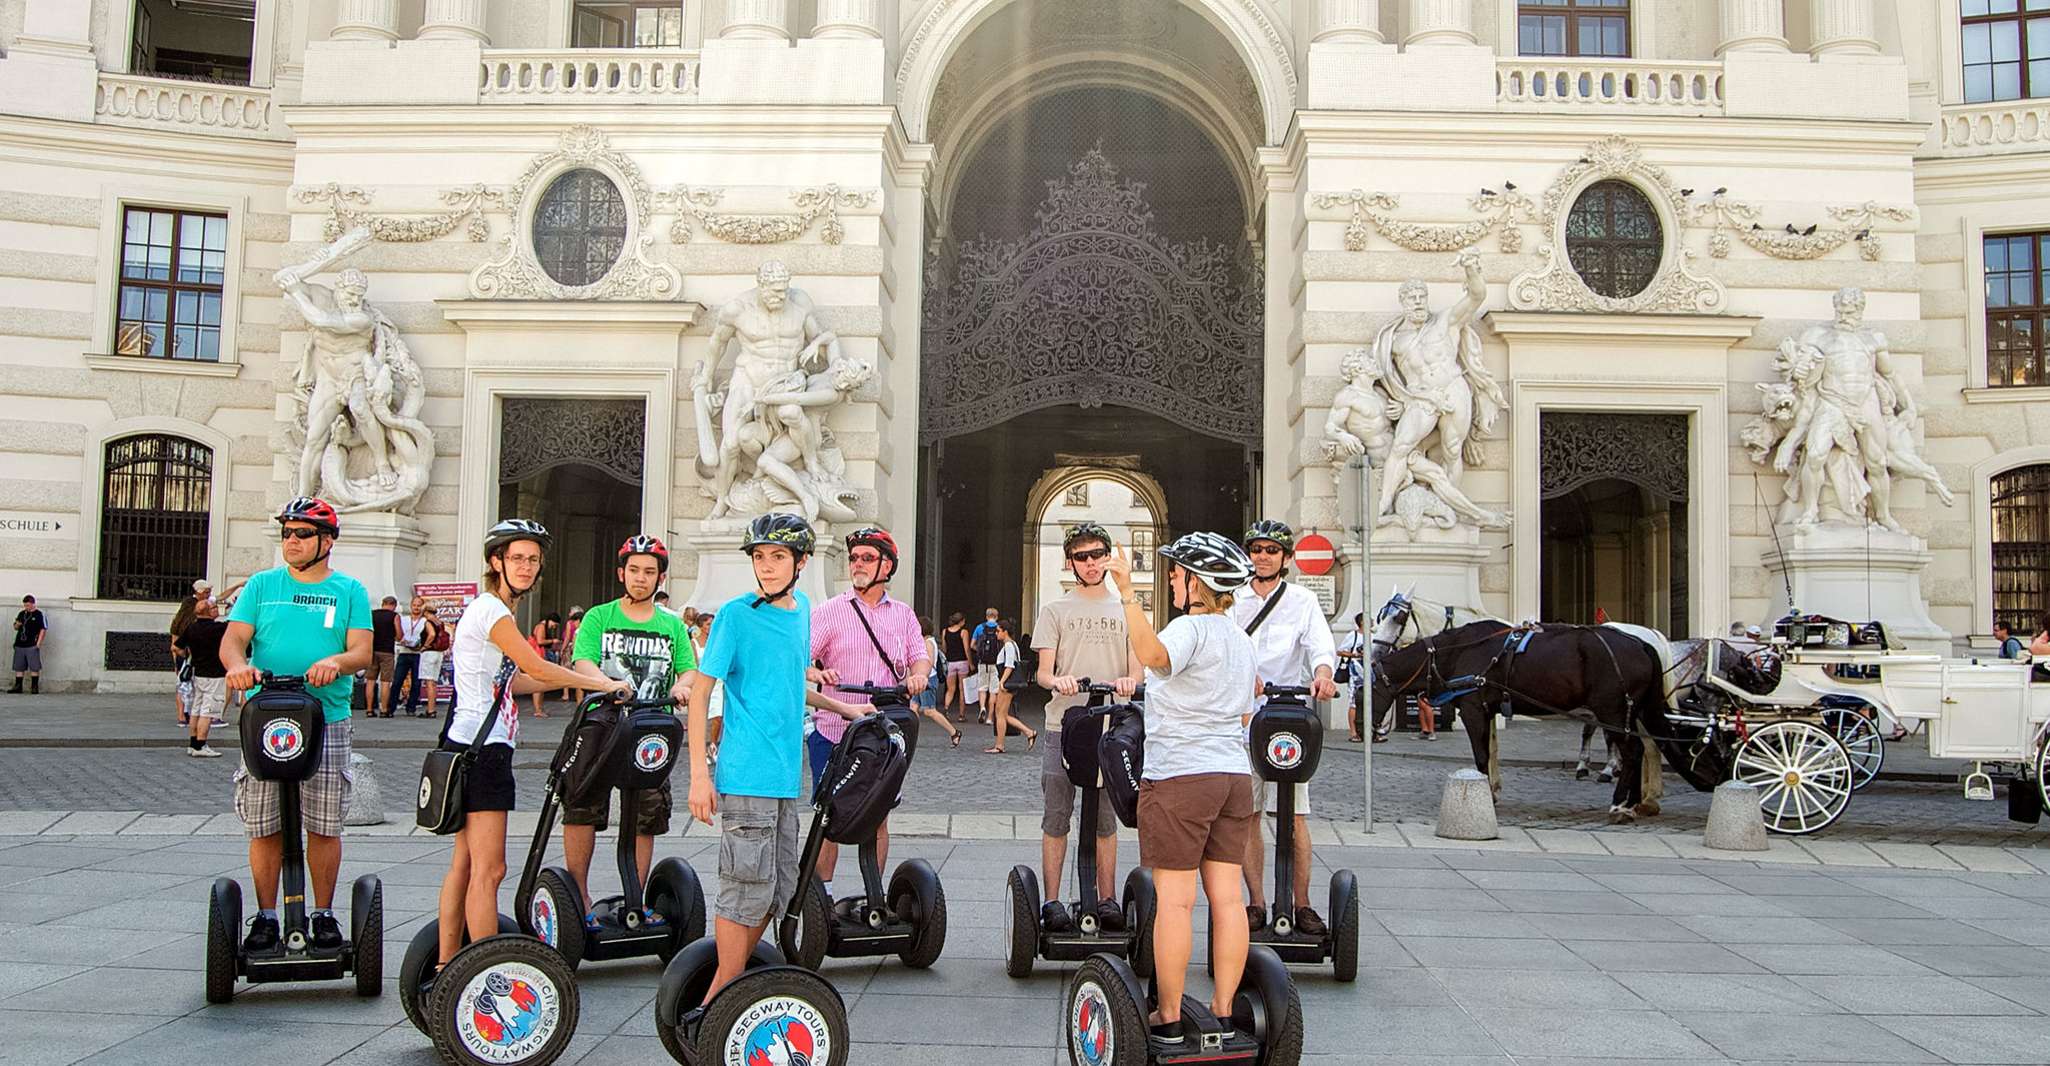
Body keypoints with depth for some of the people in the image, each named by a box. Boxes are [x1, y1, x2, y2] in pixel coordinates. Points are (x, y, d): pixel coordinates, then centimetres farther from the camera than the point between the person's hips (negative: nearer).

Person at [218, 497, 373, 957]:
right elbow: (233, 638, 3)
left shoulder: (349, 590, 9)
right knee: (264, 827, 3)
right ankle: (266, 916, 15)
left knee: (324, 826, 1)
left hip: (328, 720, -1)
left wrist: (335, 662, -23)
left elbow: (362, 650, -1)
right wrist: (237, 665, -20)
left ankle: (323, 915, 13)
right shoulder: (262, 585, 13)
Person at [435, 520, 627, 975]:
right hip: (482, 749, -10)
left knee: (464, 862, 14)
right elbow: (537, 668, -12)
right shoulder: (491, 610, -12)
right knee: (488, 869, -9)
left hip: (471, 748, 10)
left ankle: (447, 963, 21)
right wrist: (602, 684, -3)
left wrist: (586, 681, 12)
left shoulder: (495, 610, 18)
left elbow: (509, 682, 17)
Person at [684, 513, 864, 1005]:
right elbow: (701, 691, -10)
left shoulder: (801, 609, 11)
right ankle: (721, 1002, 6)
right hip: (746, 775, -7)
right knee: (748, 887, -5)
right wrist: (699, 773, -16)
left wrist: (846, 708, 27)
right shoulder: (737, 614, -9)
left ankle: (727, 982, 26)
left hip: (785, 776, 7)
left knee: (780, 887, 13)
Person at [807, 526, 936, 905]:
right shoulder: (829, 611, 1)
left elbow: (921, 656, 9)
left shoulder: (903, 614, 12)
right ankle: (823, 895, 13)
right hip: (833, 730, -3)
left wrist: (917, 674, -14)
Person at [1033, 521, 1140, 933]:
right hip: (1063, 726, -1)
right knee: (1056, 818, 1)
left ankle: (1107, 900, 15)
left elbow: (1136, 667, 8)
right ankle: (1052, 901, 7)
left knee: (1106, 819, 7)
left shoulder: (1126, 609, 14)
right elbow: (1043, 671, 2)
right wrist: (1057, 681, -22)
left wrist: (1129, 681, -15)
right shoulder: (1055, 610, 8)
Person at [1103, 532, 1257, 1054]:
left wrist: (1129, 593, -36)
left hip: (1178, 777, -8)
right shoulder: (1241, 636, 15)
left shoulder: (1190, 628, -13)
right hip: (1235, 776, 8)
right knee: (1226, 897, 8)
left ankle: (1168, 1020, 4)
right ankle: (1223, 1013, 13)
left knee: (1175, 899, -2)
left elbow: (1151, 654, -36)